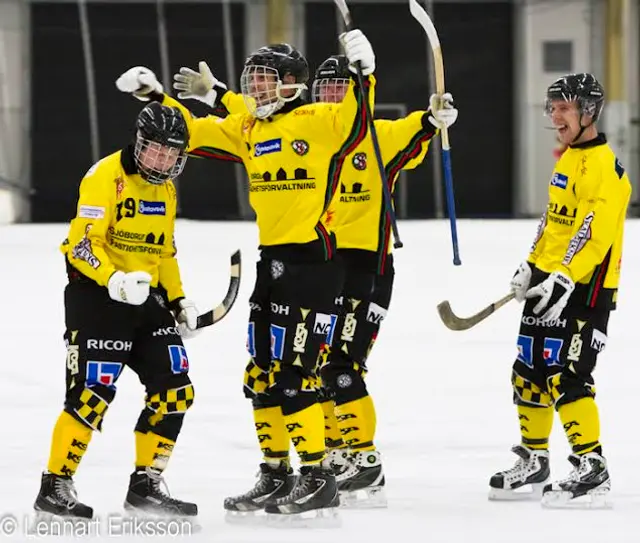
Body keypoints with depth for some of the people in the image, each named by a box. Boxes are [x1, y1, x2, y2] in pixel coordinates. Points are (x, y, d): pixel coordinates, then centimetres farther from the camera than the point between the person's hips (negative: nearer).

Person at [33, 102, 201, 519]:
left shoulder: (165, 189, 14)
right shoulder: (106, 176, -13)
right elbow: (82, 243, -19)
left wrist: (178, 300, 16)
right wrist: (114, 280, -33)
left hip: (148, 295, 8)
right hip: (96, 294, -8)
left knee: (175, 390, 1)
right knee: (93, 392, -14)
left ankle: (146, 484, 11)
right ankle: (56, 486, -5)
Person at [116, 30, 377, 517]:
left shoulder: (318, 121, -9)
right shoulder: (247, 129, 14)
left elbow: (354, 124, -27)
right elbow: (194, 132, 23)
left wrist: (363, 74, -40)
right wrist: (155, 97, 17)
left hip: (314, 261, -8)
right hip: (272, 260, 8)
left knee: (292, 374, -11)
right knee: (261, 375, 11)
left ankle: (318, 478, -6)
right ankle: (276, 476, 21)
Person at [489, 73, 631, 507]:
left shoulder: (603, 165, -17)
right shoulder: (568, 158, 15)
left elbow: (595, 232, -25)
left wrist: (565, 278, -30)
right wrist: (532, 267, 21)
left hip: (586, 287, -10)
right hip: (549, 280, 10)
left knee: (566, 377, -15)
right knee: (530, 371, 13)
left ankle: (591, 468, -11)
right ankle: (533, 463, 24)